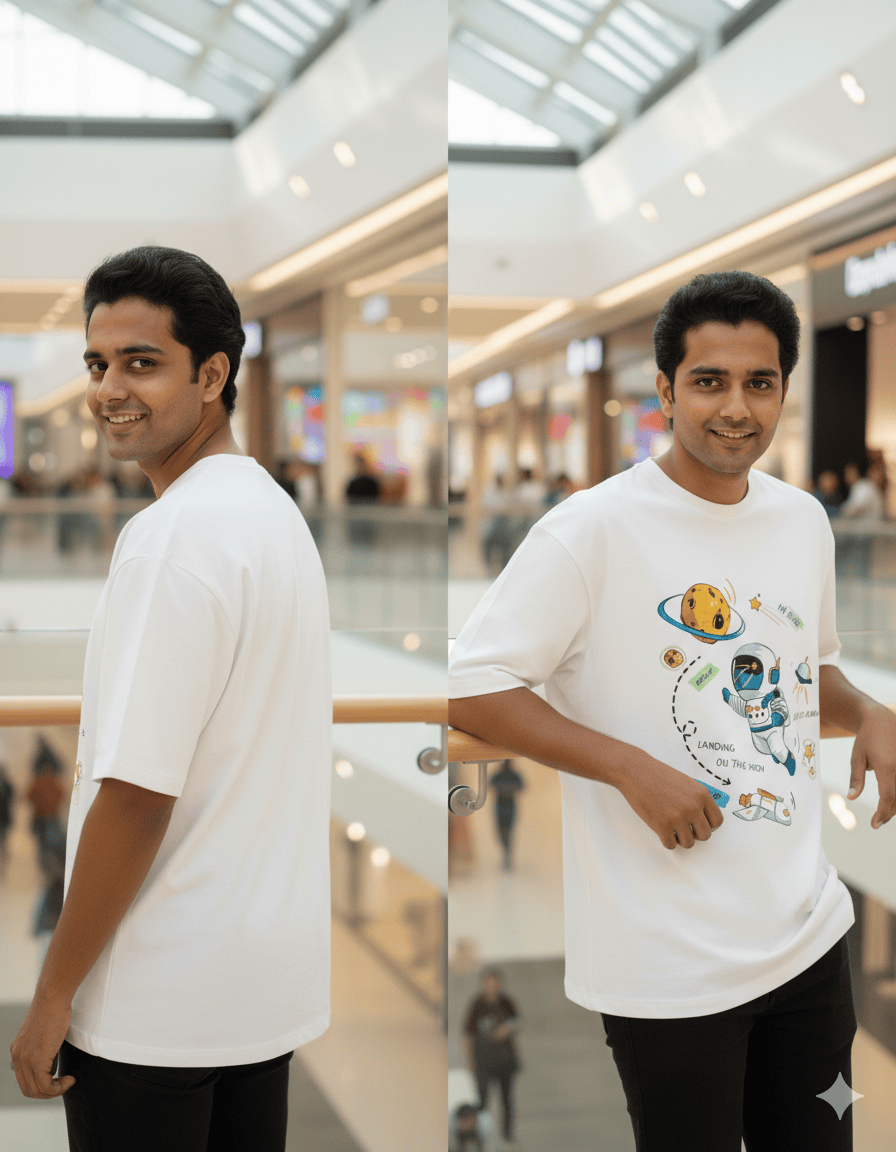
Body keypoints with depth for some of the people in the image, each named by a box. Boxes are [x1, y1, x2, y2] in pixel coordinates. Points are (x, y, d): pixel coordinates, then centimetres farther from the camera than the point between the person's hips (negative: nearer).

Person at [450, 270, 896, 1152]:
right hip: (668, 967, -6)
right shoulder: (594, 529, -14)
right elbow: (470, 689, -16)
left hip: (807, 935, 6)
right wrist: (633, 769, -22)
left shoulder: (804, 520, 6)